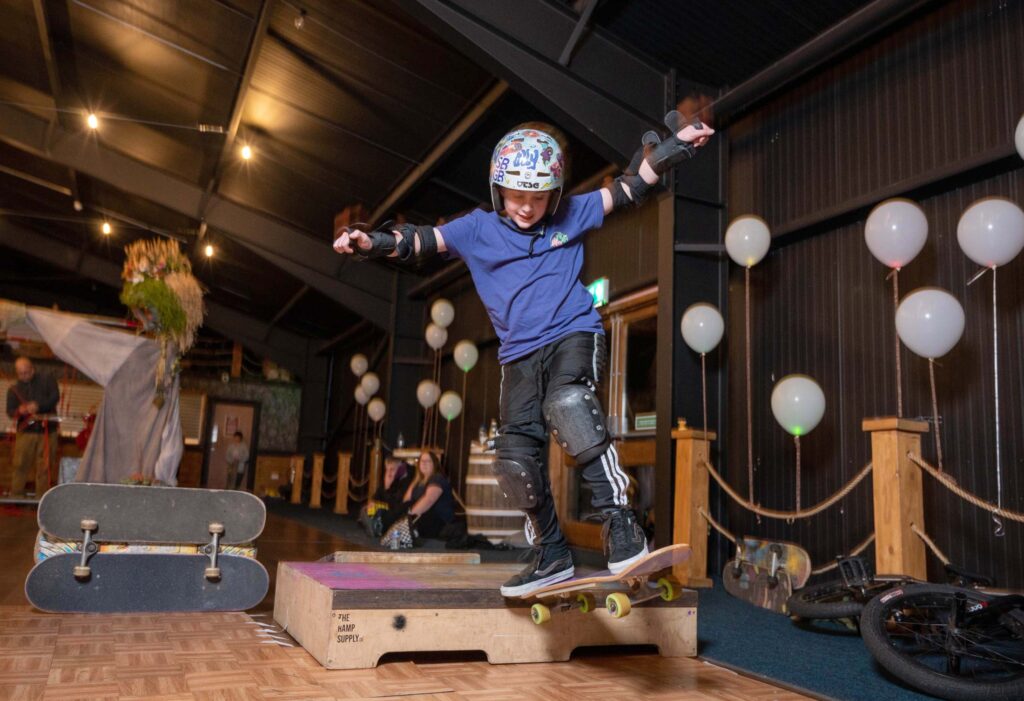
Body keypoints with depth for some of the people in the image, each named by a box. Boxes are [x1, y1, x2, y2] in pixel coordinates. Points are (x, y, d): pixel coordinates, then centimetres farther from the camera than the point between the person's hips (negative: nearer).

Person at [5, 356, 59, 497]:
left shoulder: (47, 381, 6)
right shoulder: (14, 389, 11)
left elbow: (55, 397, -7)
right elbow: (9, 411, 6)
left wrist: (38, 406, -22)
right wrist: (19, 411, -17)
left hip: (47, 430, -1)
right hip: (25, 431, 1)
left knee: (44, 467, 0)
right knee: (20, 464, -3)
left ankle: (42, 497, 6)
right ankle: (16, 496, 7)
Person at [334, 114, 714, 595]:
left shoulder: (571, 216, 8)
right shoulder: (477, 230, 7)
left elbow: (629, 189, 13)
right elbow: (420, 241, 0)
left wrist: (675, 144, 5)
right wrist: (371, 242, -16)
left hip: (574, 334, -2)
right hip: (520, 354, 3)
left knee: (566, 403, -33)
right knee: (516, 456, -4)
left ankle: (619, 521, -26)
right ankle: (552, 555, 15)